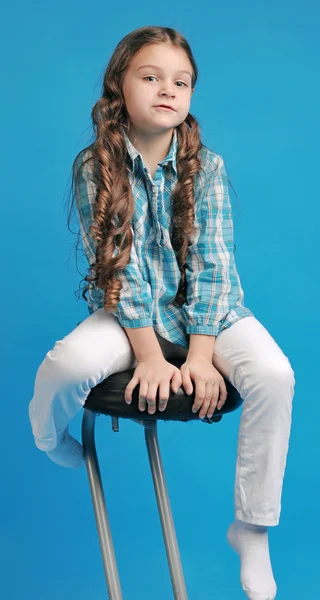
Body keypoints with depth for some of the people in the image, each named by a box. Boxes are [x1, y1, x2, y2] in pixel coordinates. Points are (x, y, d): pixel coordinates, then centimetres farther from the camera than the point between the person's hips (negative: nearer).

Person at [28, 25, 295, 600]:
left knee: (274, 374, -27)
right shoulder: (94, 167, -9)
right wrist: (150, 356, -21)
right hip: (129, 312, -1)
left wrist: (200, 356, -21)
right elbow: (118, 265, -15)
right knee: (67, 364, -31)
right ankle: (53, 443, 10)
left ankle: (251, 529, -8)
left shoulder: (207, 166, -7)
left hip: (208, 309, 1)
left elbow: (211, 262, -12)